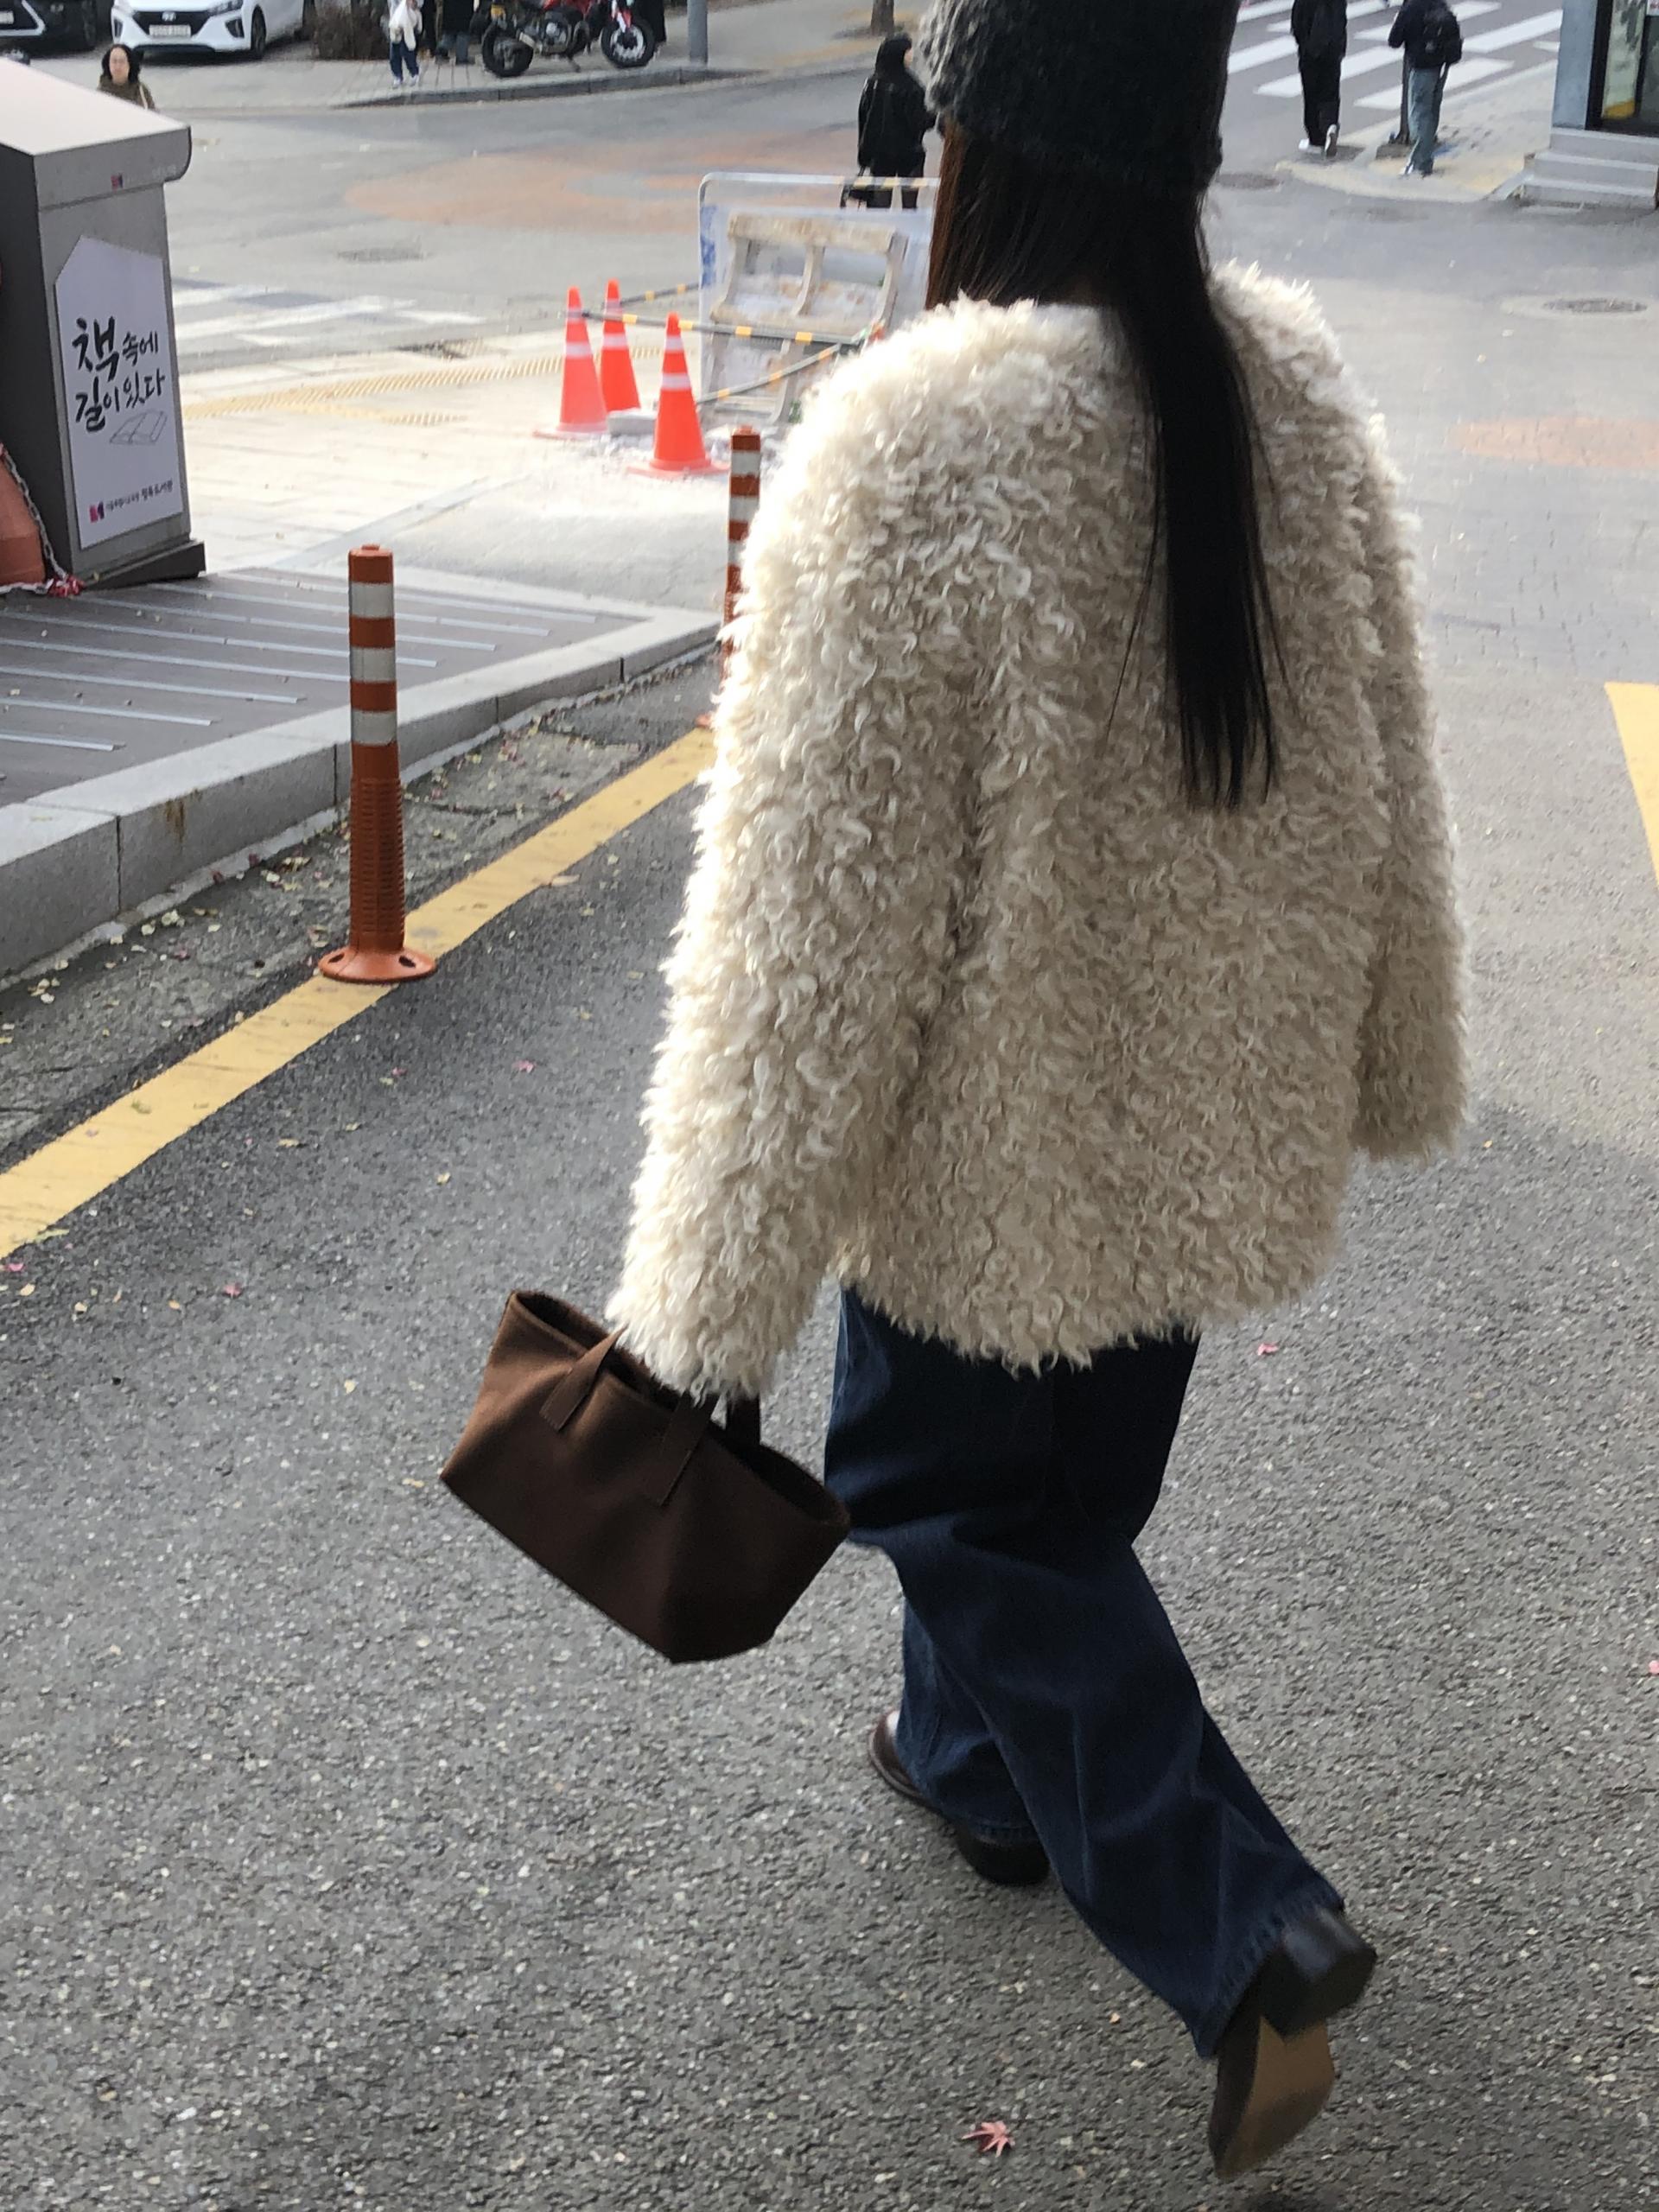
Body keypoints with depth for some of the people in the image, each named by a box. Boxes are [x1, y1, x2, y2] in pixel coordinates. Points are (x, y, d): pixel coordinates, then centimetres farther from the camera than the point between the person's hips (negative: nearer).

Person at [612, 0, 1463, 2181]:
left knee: (954, 1496, 16)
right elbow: (1383, 776, 5)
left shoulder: (912, 442, -26)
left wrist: (722, 1272, -14)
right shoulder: (1295, 377, -5)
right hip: (1215, 1099, 7)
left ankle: (1246, 1930, 12)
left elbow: (818, 903, -23)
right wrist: (1393, 1063, 19)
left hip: (1004, 1127, -6)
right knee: (1069, 1481, 26)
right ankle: (977, 1758, 50)